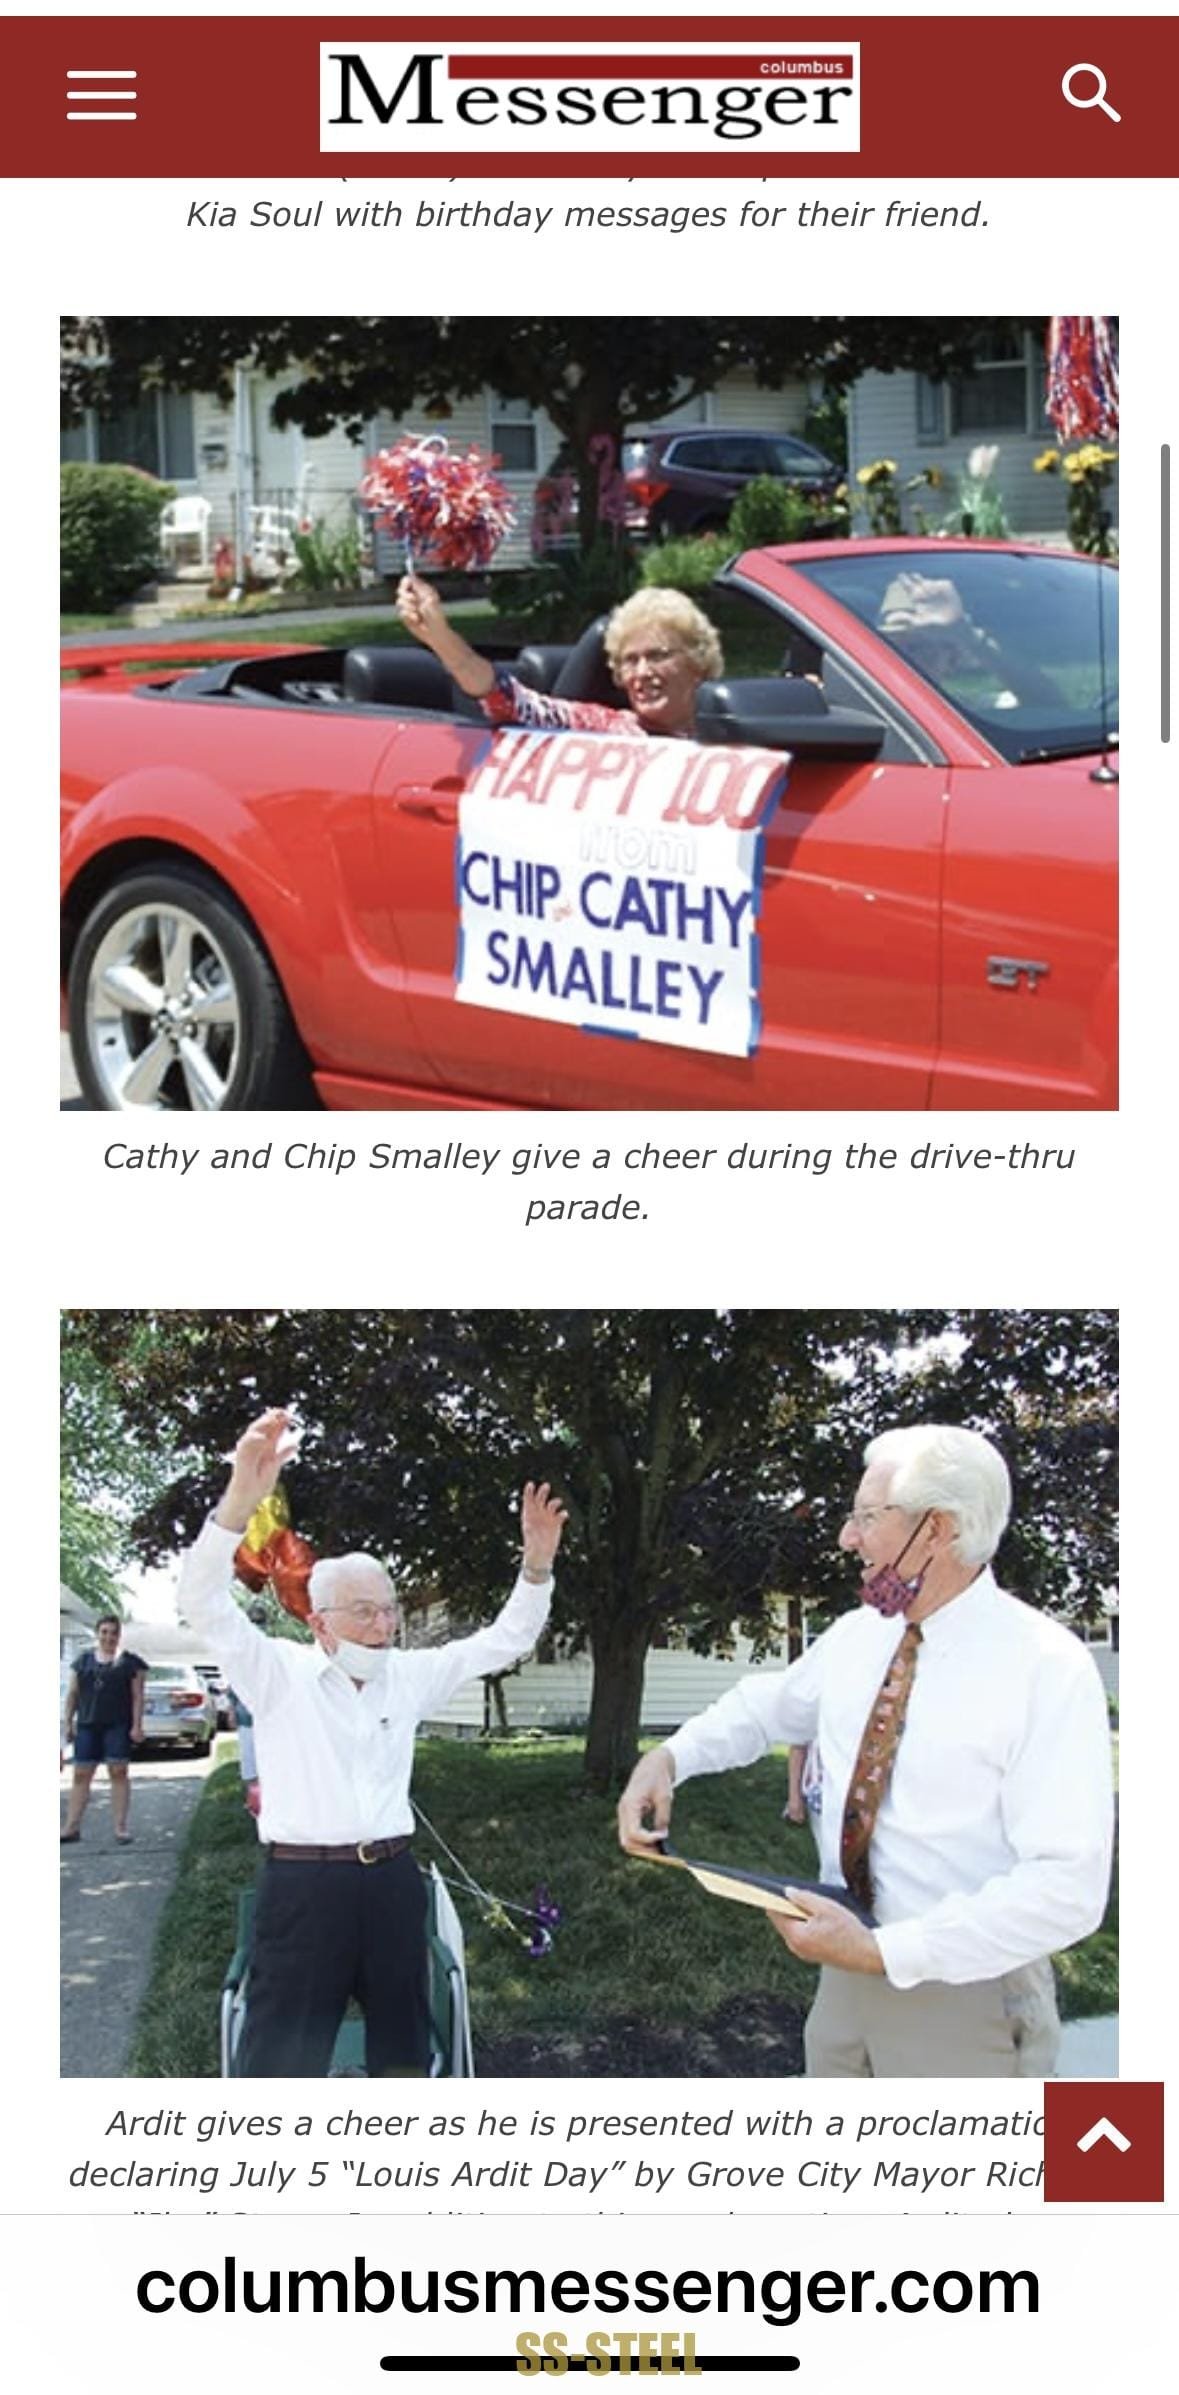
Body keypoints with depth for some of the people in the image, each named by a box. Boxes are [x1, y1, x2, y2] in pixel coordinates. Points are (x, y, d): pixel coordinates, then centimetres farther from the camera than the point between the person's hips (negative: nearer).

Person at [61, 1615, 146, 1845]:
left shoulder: (130, 1662, 3)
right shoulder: (83, 1661, 12)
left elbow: (137, 1696, -1)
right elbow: (72, 1693, 14)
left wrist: (137, 1725, -10)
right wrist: (68, 1722, 7)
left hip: (118, 1726, -3)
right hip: (87, 1725, 3)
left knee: (119, 1773, -6)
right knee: (81, 1775, 3)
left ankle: (121, 1828, -3)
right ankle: (72, 1828, 6)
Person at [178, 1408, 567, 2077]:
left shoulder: (410, 1675, 9)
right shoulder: (280, 1672, -5)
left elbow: (505, 1640, 12)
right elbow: (205, 1600, -20)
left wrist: (537, 1564, -7)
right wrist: (241, 1500, -37)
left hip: (392, 1878, 5)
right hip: (304, 1883, -5)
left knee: (403, 2044, 16)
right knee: (285, 2054, -3)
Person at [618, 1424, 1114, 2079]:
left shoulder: (1047, 1667, -19)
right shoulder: (856, 1637, 3)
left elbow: (1066, 1885, -24)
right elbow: (770, 1704, 22)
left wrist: (882, 1951, -26)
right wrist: (668, 1759, 2)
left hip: (966, 1996, -6)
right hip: (847, 1976, 6)